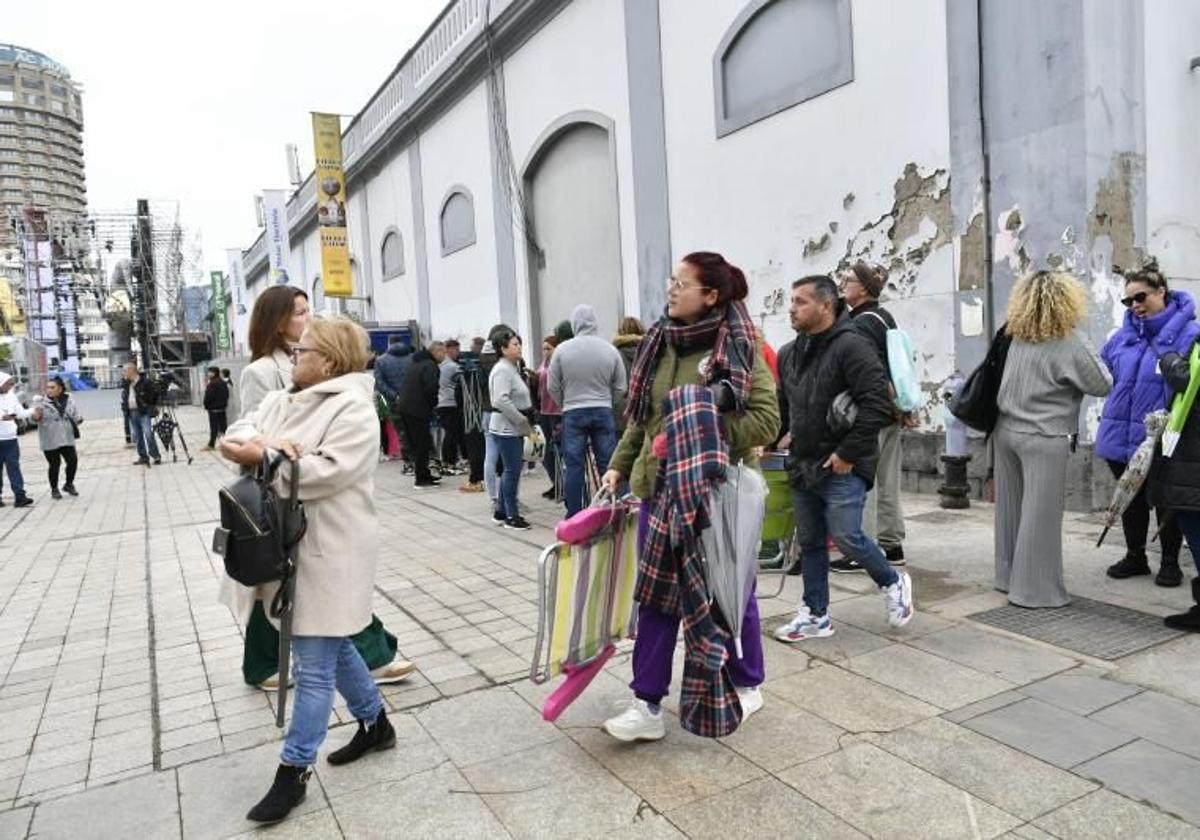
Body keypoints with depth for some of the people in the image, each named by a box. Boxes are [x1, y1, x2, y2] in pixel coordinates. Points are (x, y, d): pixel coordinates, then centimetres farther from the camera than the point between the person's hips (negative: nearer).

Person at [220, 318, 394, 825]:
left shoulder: (352, 408, -14)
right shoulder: (280, 401, 12)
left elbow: (325, 473, -24)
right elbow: (233, 439, 1)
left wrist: (263, 456, -18)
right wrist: (267, 443, -19)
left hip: (329, 552, -9)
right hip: (290, 546, 9)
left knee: (315, 665, 0)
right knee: (334, 648, 21)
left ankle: (293, 772, 13)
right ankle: (376, 725, 38)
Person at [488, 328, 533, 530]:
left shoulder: (513, 368, 15)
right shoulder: (502, 370, -16)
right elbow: (502, 400, -26)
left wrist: (526, 419, 10)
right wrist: (522, 420, -19)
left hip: (514, 428, 10)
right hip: (506, 428, -10)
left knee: (510, 470, 14)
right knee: (512, 471, -5)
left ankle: (501, 512, 24)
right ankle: (511, 516, 2)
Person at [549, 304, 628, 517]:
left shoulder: (562, 350, -5)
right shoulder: (610, 350, -2)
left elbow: (553, 387, 1)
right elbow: (620, 388, 3)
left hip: (573, 413, -1)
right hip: (603, 412, 1)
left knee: (574, 466, 5)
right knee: (607, 465, 6)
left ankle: (573, 515, 9)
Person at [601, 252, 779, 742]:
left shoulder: (738, 347, -10)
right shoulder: (659, 344, 7)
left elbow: (767, 418, -15)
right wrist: (618, 466, 8)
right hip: (661, 489, 5)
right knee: (655, 594, 5)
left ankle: (746, 686, 36)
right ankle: (648, 704, 15)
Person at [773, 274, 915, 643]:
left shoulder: (851, 346, -13)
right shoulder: (789, 353, 12)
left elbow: (877, 405, -19)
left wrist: (848, 453, -18)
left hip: (842, 466, -7)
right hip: (801, 465, 7)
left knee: (846, 536, -9)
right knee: (810, 543, 12)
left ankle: (893, 583, 20)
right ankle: (815, 616, 24)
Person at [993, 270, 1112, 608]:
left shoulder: (1018, 338, 3)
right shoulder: (1070, 344, -12)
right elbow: (1102, 386, -4)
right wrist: (1088, 353, 11)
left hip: (1007, 430, 6)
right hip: (1044, 439, -6)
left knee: (1011, 508, 14)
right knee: (1040, 514, 1)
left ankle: (1009, 576, 26)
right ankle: (1034, 590, 8)